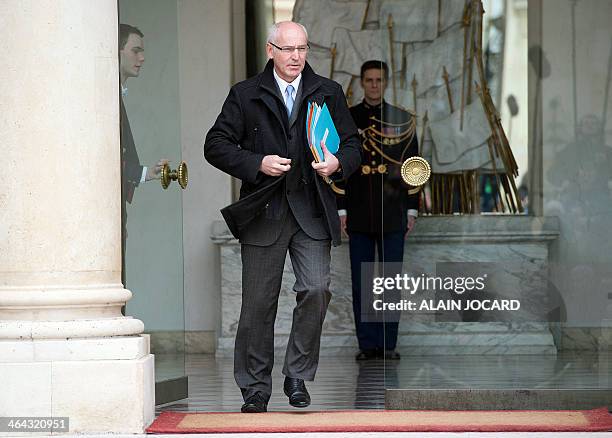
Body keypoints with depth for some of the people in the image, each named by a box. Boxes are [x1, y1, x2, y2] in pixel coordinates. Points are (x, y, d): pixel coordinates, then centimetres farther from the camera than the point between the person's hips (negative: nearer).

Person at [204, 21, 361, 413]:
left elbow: (352, 144, 14)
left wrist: (338, 163, -9)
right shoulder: (245, 95, 5)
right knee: (259, 303, 2)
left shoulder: (329, 93, 11)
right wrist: (258, 164, -12)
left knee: (317, 290, -12)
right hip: (263, 213, -1)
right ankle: (255, 387, 13)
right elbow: (216, 145, 2)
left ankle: (298, 377, 4)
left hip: (311, 212, 1)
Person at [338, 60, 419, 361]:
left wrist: (411, 209, 3)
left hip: (393, 215, 0)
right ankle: (367, 344, 6)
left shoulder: (402, 120, 7)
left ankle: (388, 344, 6)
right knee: (361, 281, 1)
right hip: (358, 217, 0)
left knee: (391, 280, 1)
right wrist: (341, 209, -1)